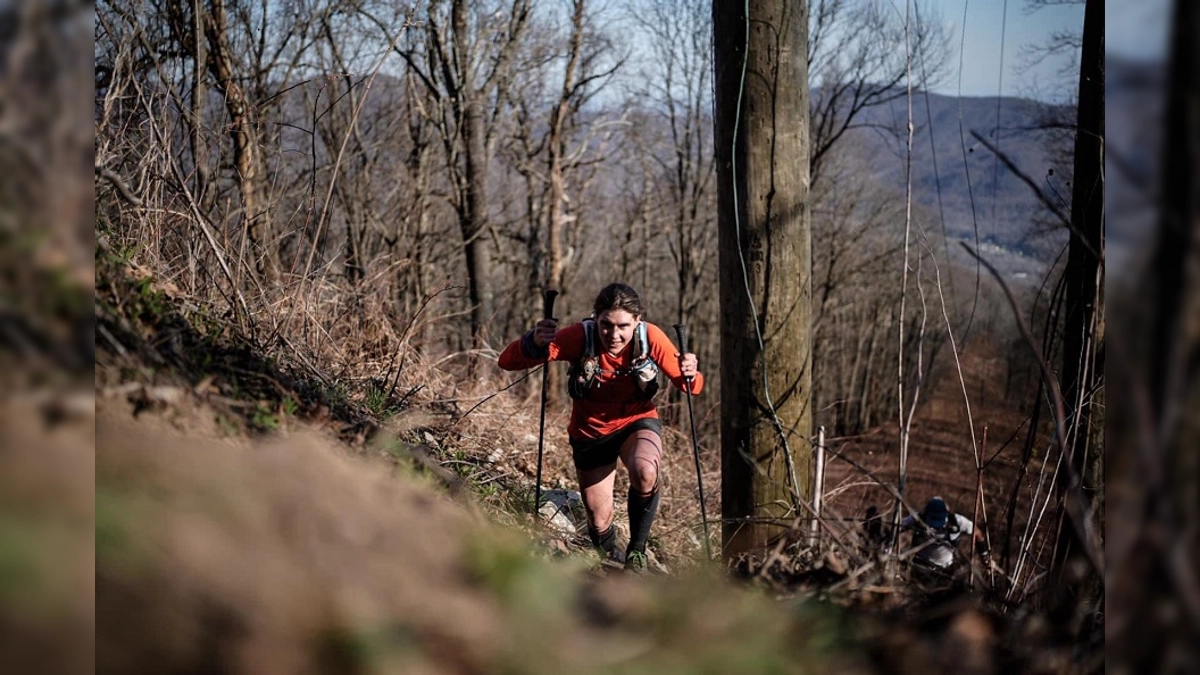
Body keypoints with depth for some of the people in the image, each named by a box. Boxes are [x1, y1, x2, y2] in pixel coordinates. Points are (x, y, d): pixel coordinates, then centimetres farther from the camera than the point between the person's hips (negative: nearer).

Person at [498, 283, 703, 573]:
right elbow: (508, 361, -32)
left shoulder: (650, 337, -24)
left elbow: (687, 385, -16)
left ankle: (637, 551, -9)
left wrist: (690, 375, -40)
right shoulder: (581, 336, -27)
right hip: (590, 432, 1)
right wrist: (535, 343, -54)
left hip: (637, 422, -1)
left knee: (645, 473, -34)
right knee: (599, 524, 5)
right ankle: (613, 559, 43)